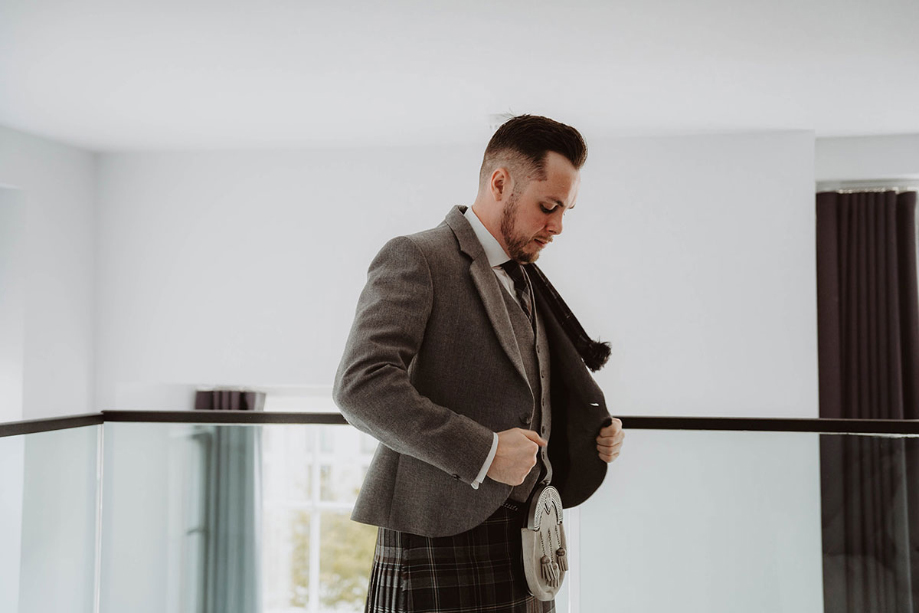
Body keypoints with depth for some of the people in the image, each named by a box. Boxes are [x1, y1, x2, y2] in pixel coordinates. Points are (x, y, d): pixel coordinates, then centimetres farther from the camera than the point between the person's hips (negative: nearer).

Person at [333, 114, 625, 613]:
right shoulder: (414, 259, -7)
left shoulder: (526, 282, 18)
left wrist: (594, 434, 6)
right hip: (441, 541, -7)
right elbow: (360, 386, -20)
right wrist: (483, 452, -22)